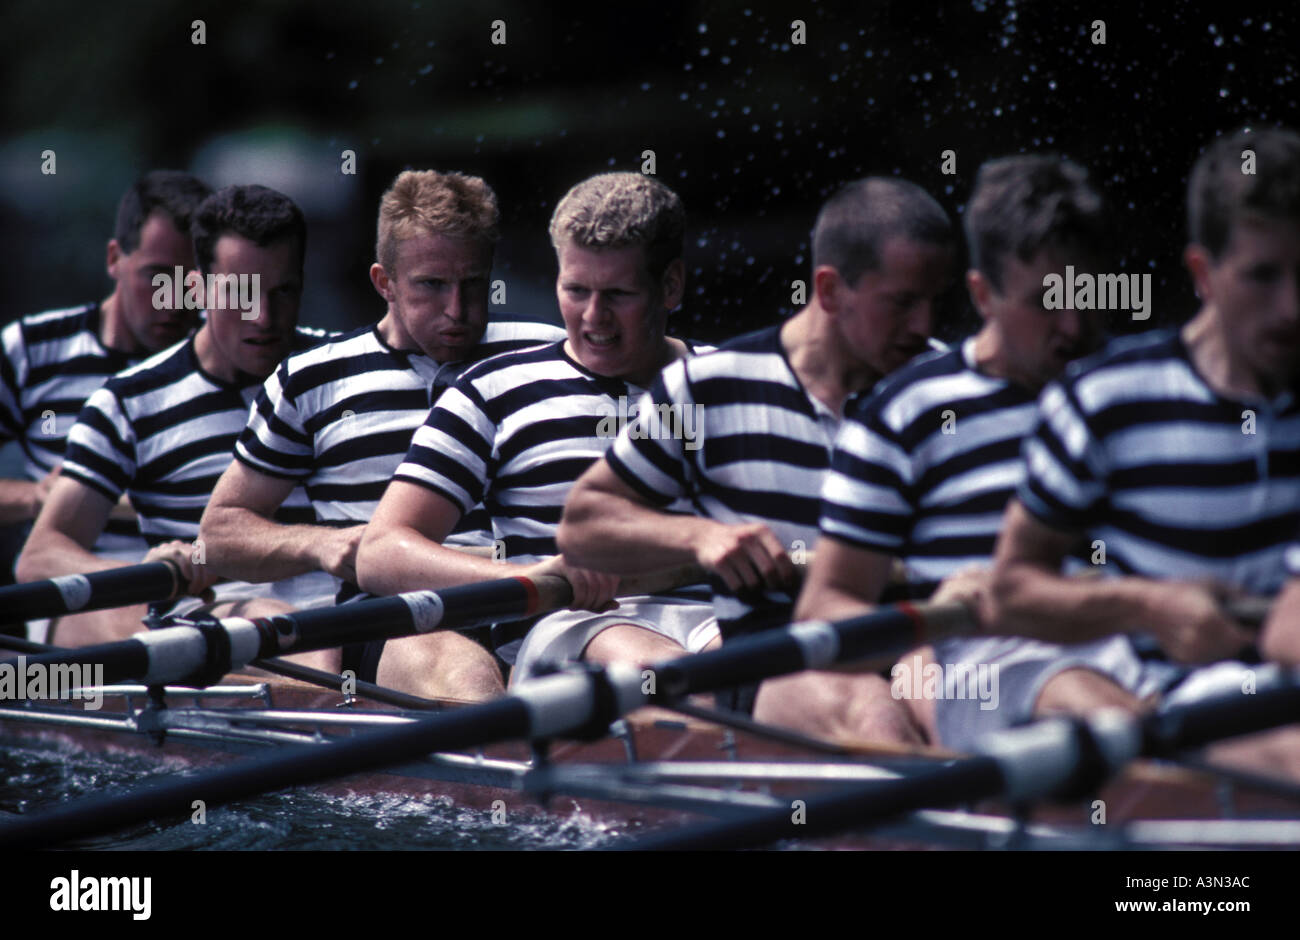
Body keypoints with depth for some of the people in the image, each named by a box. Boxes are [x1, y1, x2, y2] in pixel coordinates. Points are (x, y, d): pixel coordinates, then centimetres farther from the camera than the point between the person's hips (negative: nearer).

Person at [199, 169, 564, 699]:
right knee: (455, 663, -40)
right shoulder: (309, 383, 18)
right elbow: (221, 531, 22)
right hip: (387, 627, -1)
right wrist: (319, 545, 1)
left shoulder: (548, 358, 18)